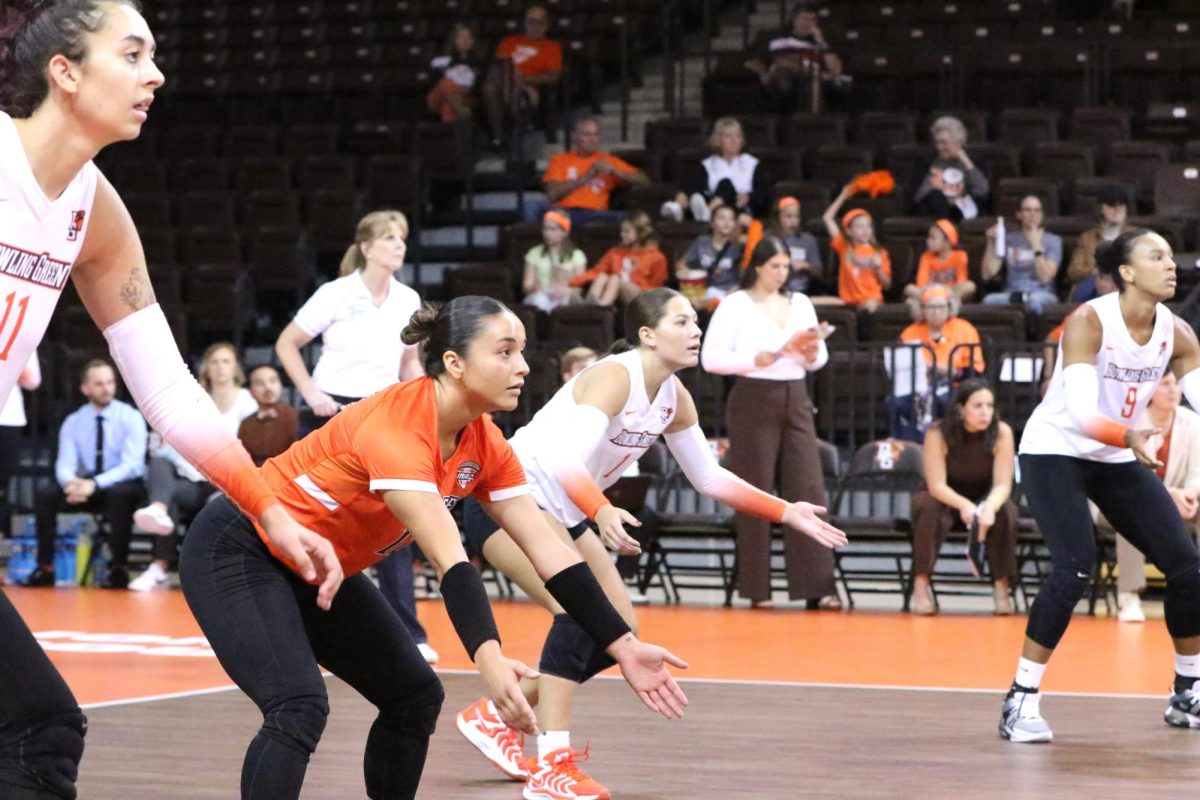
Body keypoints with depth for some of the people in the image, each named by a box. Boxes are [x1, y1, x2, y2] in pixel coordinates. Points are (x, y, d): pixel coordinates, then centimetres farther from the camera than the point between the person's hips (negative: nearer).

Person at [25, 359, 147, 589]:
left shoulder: (130, 418, -9)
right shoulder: (73, 422, 2)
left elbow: (131, 464, -19)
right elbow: (65, 465, -5)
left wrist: (95, 484, -33)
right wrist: (71, 482, -31)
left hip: (125, 486, -3)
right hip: (86, 485, 4)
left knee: (119, 494, -38)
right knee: (45, 495, -20)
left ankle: (119, 568, -28)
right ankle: (45, 568, -14)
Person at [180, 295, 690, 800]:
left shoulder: (485, 446, -5)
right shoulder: (397, 426, -30)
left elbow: (548, 551, -6)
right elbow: (448, 558, -41)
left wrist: (624, 647, -11)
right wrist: (488, 658, -51)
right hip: (236, 551, -9)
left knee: (415, 696, 7)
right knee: (299, 708, -26)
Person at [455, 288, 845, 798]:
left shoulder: (674, 397, 1)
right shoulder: (614, 376, -25)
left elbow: (709, 477, 13)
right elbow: (568, 459, -39)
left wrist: (786, 512, 7)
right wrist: (602, 513, -56)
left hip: (563, 514, 9)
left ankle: (492, 716, 19)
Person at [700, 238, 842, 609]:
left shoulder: (800, 303, 15)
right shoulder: (736, 304, -1)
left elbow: (819, 359, 19)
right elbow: (710, 358, -8)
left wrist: (812, 353, -5)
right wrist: (756, 359, -19)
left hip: (796, 401, 5)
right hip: (754, 401, -5)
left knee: (808, 490, -3)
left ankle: (817, 586, -5)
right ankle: (756, 588, 3)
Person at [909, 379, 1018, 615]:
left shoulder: (1002, 433, -19)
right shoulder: (938, 434, -23)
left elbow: (1003, 484, -22)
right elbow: (937, 485, -26)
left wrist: (990, 506, -45)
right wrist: (964, 505, -46)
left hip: (986, 499, 2)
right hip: (945, 499, -1)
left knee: (1005, 511, -30)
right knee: (929, 508, -34)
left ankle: (1002, 586, -19)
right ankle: (921, 585, -30)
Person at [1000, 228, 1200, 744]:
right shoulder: (1089, 321, -23)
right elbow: (1082, 412, -34)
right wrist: (1129, 436, -51)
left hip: (1117, 459, 6)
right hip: (1055, 450, -6)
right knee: (1075, 568, -25)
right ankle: (1021, 701, -17)